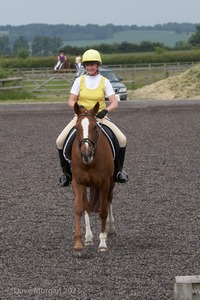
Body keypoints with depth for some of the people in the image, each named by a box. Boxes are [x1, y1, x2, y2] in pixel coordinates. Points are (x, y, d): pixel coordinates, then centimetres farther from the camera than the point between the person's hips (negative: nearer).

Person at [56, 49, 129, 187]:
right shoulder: (80, 81, 1)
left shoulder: (104, 82, -1)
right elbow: (71, 101, 0)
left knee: (122, 140, -19)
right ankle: (66, 172, 1)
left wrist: (106, 110, -26)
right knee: (60, 141, -18)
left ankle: (118, 171, 3)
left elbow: (114, 103, -6)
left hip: (100, 117, -1)